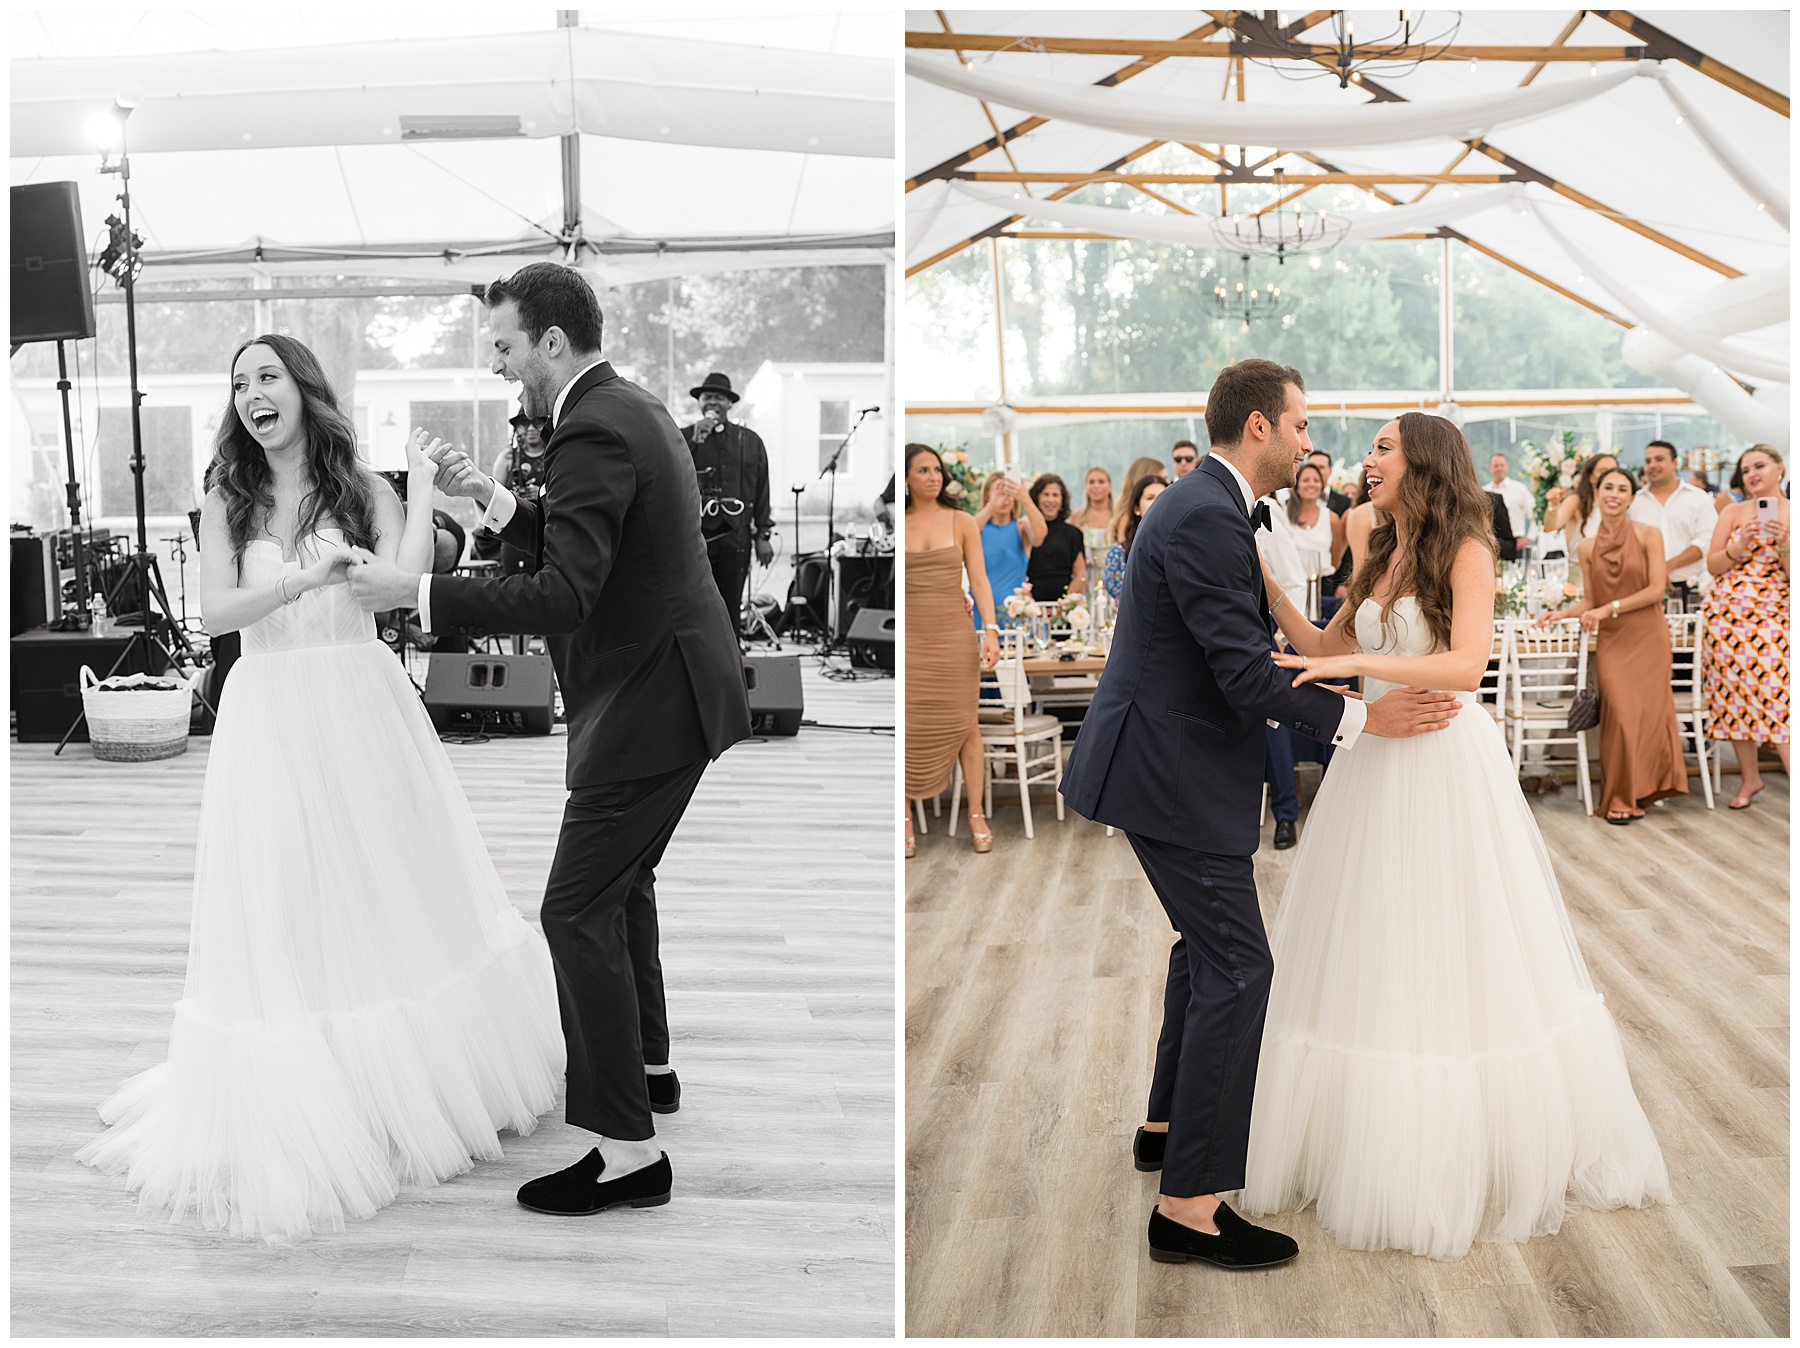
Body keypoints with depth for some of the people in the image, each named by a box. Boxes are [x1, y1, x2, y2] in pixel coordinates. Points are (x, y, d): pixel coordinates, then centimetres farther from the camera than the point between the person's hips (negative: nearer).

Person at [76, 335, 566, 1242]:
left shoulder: (361, 491, 2)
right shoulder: (229, 500, 4)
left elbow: (406, 586, -13)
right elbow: (215, 613, -6)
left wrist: (422, 488, -10)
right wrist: (305, 577, -19)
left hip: (363, 707, 0)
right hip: (272, 715, 0)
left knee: (393, 886, 8)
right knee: (283, 903, 2)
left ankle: (417, 1074, 25)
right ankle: (298, 1102, 15)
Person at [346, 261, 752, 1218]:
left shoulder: (595, 432, -20)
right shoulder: (630, 407, 12)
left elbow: (561, 596, -28)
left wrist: (411, 591, -24)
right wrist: (493, 499, 11)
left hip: (648, 707, -11)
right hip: (669, 686, 11)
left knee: (579, 911, -7)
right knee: (621, 882, 24)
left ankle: (629, 1151, -2)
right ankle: (645, 1066, 41)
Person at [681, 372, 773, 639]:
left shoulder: (750, 441, 11)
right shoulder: (684, 437, 7)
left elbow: (761, 491, 12)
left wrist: (763, 535, 8)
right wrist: (695, 441, -12)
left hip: (735, 534, 1)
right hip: (695, 533, -1)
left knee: (731, 606, 4)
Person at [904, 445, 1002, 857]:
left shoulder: (962, 523, 6)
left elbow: (979, 580, 2)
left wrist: (990, 630, -9)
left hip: (954, 634, 1)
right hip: (909, 637, 0)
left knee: (965, 726, 2)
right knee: (907, 727, -1)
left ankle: (976, 816, 12)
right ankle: (905, 820, 8)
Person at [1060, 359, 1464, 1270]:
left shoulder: (1206, 504, 14)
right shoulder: (1206, 518, -20)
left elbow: (1241, 650, 21)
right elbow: (1242, 672, -24)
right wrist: (1362, 718, -19)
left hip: (1167, 762, 11)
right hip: (1174, 776, -11)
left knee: (1208, 942, 22)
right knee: (1236, 966, -8)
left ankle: (1170, 1126, 37)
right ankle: (1190, 1206, -3)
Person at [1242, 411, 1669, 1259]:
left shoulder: (1465, 550, -8)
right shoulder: (1380, 559, 13)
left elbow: (1467, 664, -21)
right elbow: (1323, 650, 14)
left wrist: (1361, 663, -30)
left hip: (1446, 766, -6)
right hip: (1376, 767, 7)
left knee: (1455, 954, 2)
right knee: (1372, 954, 8)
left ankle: (1471, 1154, 16)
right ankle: (1370, 1135, 19)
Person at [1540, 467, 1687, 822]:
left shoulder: (1649, 535, -1)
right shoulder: (1588, 547, 7)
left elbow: (1657, 590, -7)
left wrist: (1610, 608, -12)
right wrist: (1561, 614, -3)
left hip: (1648, 639, -1)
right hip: (1611, 643, 2)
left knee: (1646, 714, -4)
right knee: (1620, 714, -8)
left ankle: (1637, 793, 9)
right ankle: (1619, 798, 4)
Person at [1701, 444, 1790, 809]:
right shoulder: (1733, 513, 9)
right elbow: (1713, 566, 5)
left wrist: (1784, 544, -16)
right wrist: (1740, 545, -11)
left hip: (1773, 615, -2)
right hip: (1727, 612, 2)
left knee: (1777, 693, -15)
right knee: (1735, 694, 3)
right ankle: (1749, 778, 15)